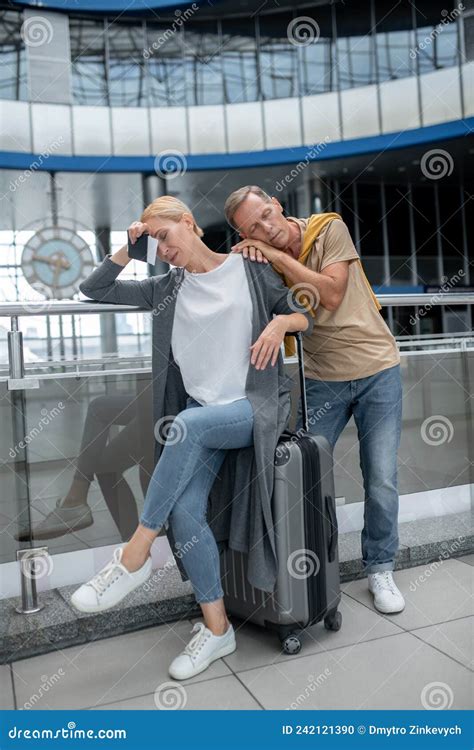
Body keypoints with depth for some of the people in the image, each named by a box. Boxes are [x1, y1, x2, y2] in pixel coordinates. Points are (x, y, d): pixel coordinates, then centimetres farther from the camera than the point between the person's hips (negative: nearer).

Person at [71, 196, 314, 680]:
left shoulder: (249, 268, 6)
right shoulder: (167, 288, 15)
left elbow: (306, 316, 8)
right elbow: (93, 291, 17)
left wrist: (281, 323, -14)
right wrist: (130, 250, 7)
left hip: (257, 406, -3)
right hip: (203, 413, 3)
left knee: (187, 423, -35)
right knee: (183, 511, -20)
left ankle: (134, 555, -21)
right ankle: (216, 629, -3)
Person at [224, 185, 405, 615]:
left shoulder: (329, 229, -10)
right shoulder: (264, 262, -2)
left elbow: (331, 295, -21)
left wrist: (276, 255, -20)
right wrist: (243, 257, -22)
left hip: (377, 370, -2)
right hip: (323, 380, 2)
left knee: (382, 480, 1)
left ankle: (380, 569, 21)